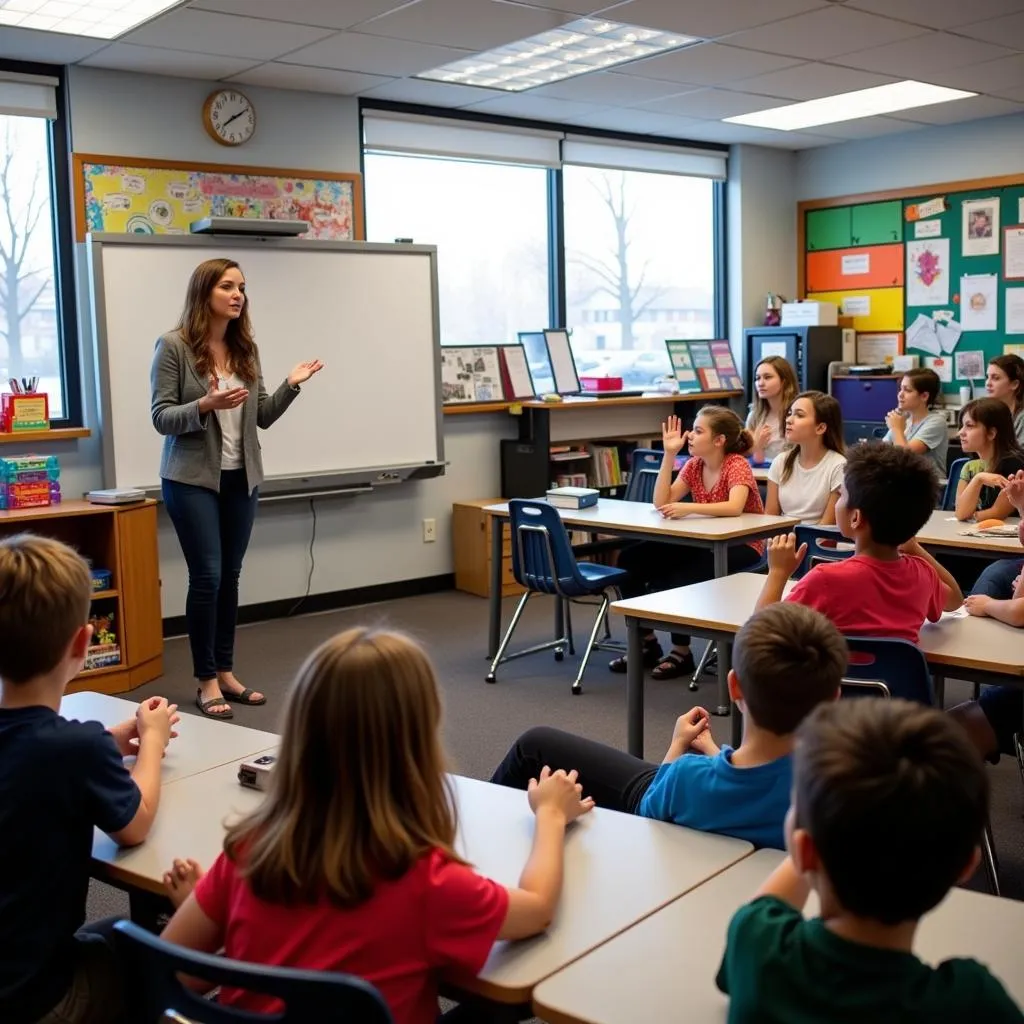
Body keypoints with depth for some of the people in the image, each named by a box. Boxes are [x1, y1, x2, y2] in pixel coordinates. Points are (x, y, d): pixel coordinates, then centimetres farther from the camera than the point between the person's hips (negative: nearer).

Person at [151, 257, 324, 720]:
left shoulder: (245, 349, 7)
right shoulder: (174, 346, -8)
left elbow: (262, 417, 9)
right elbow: (161, 418, -10)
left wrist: (290, 386, -7)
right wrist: (205, 405, -26)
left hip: (242, 478, 5)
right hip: (193, 479, -5)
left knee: (230, 575, 9)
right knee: (207, 575, -5)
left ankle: (225, 671, 20)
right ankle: (207, 681, 7)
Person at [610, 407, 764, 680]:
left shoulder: (737, 464, -16)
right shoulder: (694, 465, 4)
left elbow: (734, 508, -34)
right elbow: (661, 503, -6)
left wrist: (688, 508, -42)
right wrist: (669, 454, -11)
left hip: (740, 545, -7)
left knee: (679, 577, -32)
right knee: (631, 559, -9)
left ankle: (681, 652, -11)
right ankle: (646, 643, 2)